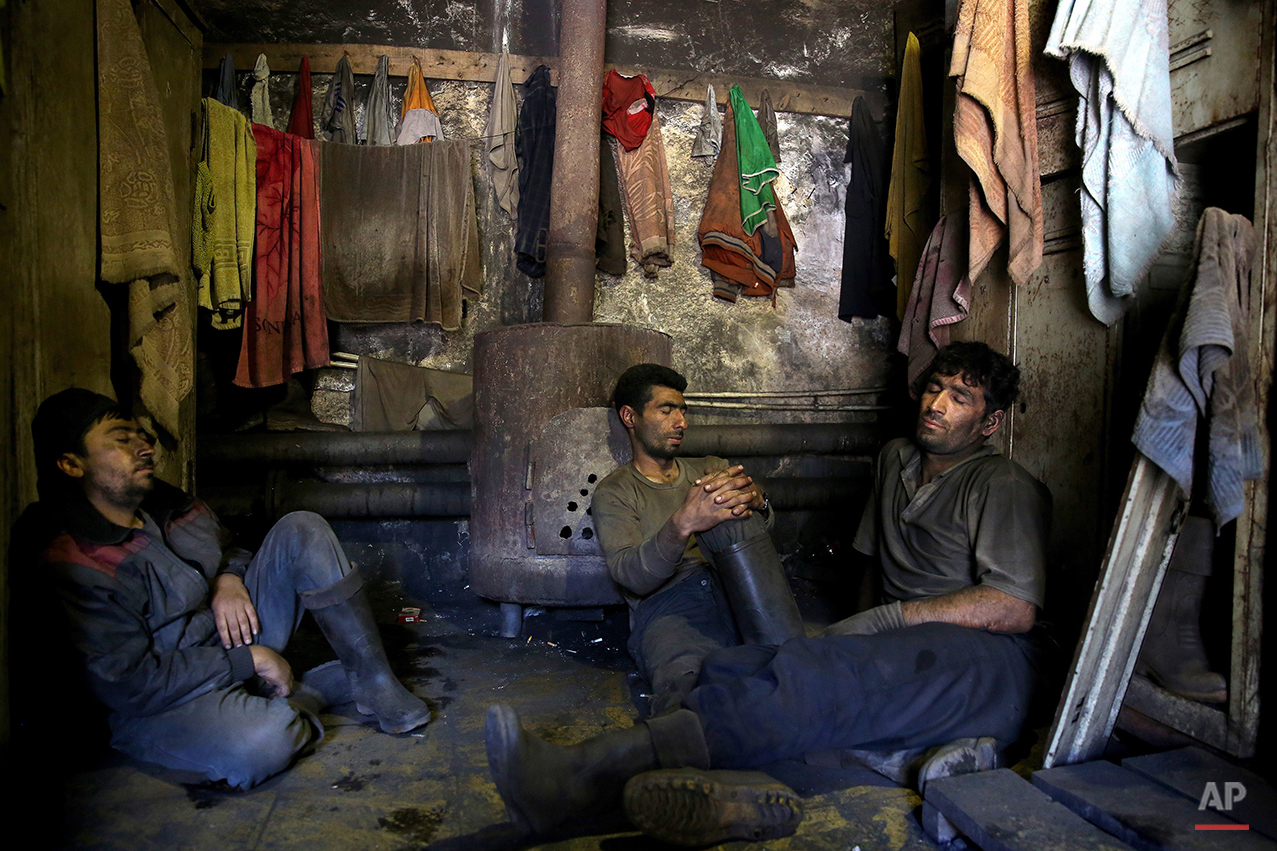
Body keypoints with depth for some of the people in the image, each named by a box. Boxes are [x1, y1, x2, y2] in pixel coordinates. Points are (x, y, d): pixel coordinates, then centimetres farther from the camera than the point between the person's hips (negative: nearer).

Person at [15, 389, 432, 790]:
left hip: (231, 637, 8)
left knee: (302, 530, -7)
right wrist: (248, 661, -21)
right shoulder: (65, 565, -21)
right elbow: (127, 684, -24)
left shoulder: (163, 503, 2)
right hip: (162, 701, -8)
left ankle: (376, 685, -8)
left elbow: (226, 547, 21)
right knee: (261, 743, -41)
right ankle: (315, 691, -5)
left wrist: (229, 578, -5)